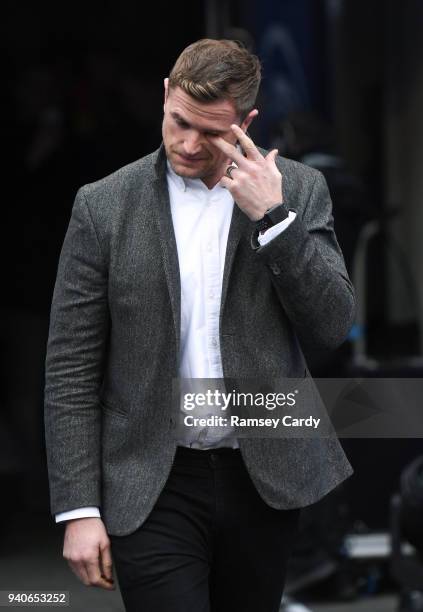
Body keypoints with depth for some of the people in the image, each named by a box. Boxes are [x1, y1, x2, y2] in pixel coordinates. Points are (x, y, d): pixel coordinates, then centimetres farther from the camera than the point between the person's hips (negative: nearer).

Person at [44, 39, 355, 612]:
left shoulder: (298, 189, 2)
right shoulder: (104, 205, -1)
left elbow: (332, 324, -5)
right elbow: (71, 367, -2)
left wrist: (272, 217, -16)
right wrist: (79, 509, -7)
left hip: (265, 476, 2)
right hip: (154, 485, -2)